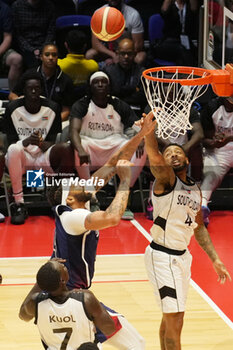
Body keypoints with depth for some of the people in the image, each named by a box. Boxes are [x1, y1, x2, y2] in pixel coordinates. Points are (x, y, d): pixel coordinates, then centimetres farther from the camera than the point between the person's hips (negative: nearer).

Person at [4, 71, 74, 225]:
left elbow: (52, 143, -3)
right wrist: (27, 141, -29)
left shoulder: (52, 108, -1)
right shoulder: (12, 108, -4)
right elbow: (11, 142, -7)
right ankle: (19, 204, -30)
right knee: (14, 149, -37)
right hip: (21, 158, -1)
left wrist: (41, 143, -27)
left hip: (44, 157, 1)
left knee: (67, 148, -29)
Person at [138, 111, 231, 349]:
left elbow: (199, 227, 22)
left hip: (182, 256, 8)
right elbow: (154, 157, -33)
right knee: (174, 321, -10)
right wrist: (149, 130, -53)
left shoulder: (195, 191, 11)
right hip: (162, 256, -7)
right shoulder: (165, 178, -11)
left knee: (170, 317, 16)